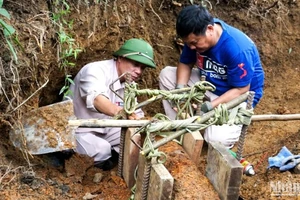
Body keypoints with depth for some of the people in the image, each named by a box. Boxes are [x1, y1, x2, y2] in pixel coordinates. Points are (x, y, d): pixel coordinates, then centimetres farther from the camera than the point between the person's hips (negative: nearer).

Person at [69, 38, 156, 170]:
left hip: (104, 128, 8)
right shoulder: (96, 70, -25)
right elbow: (97, 100, -46)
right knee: (101, 150, -33)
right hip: (78, 129, -7)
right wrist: (121, 112, -65)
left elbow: (136, 114, -2)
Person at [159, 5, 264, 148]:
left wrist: (209, 106, -34)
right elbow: (185, 63, -2)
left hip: (237, 97, -6)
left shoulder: (237, 48, -35)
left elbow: (241, 90, -27)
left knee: (216, 139, -28)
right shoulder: (196, 36, -16)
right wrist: (180, 88, -22)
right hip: (208, 83, 7)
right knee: (166, 74, -6)